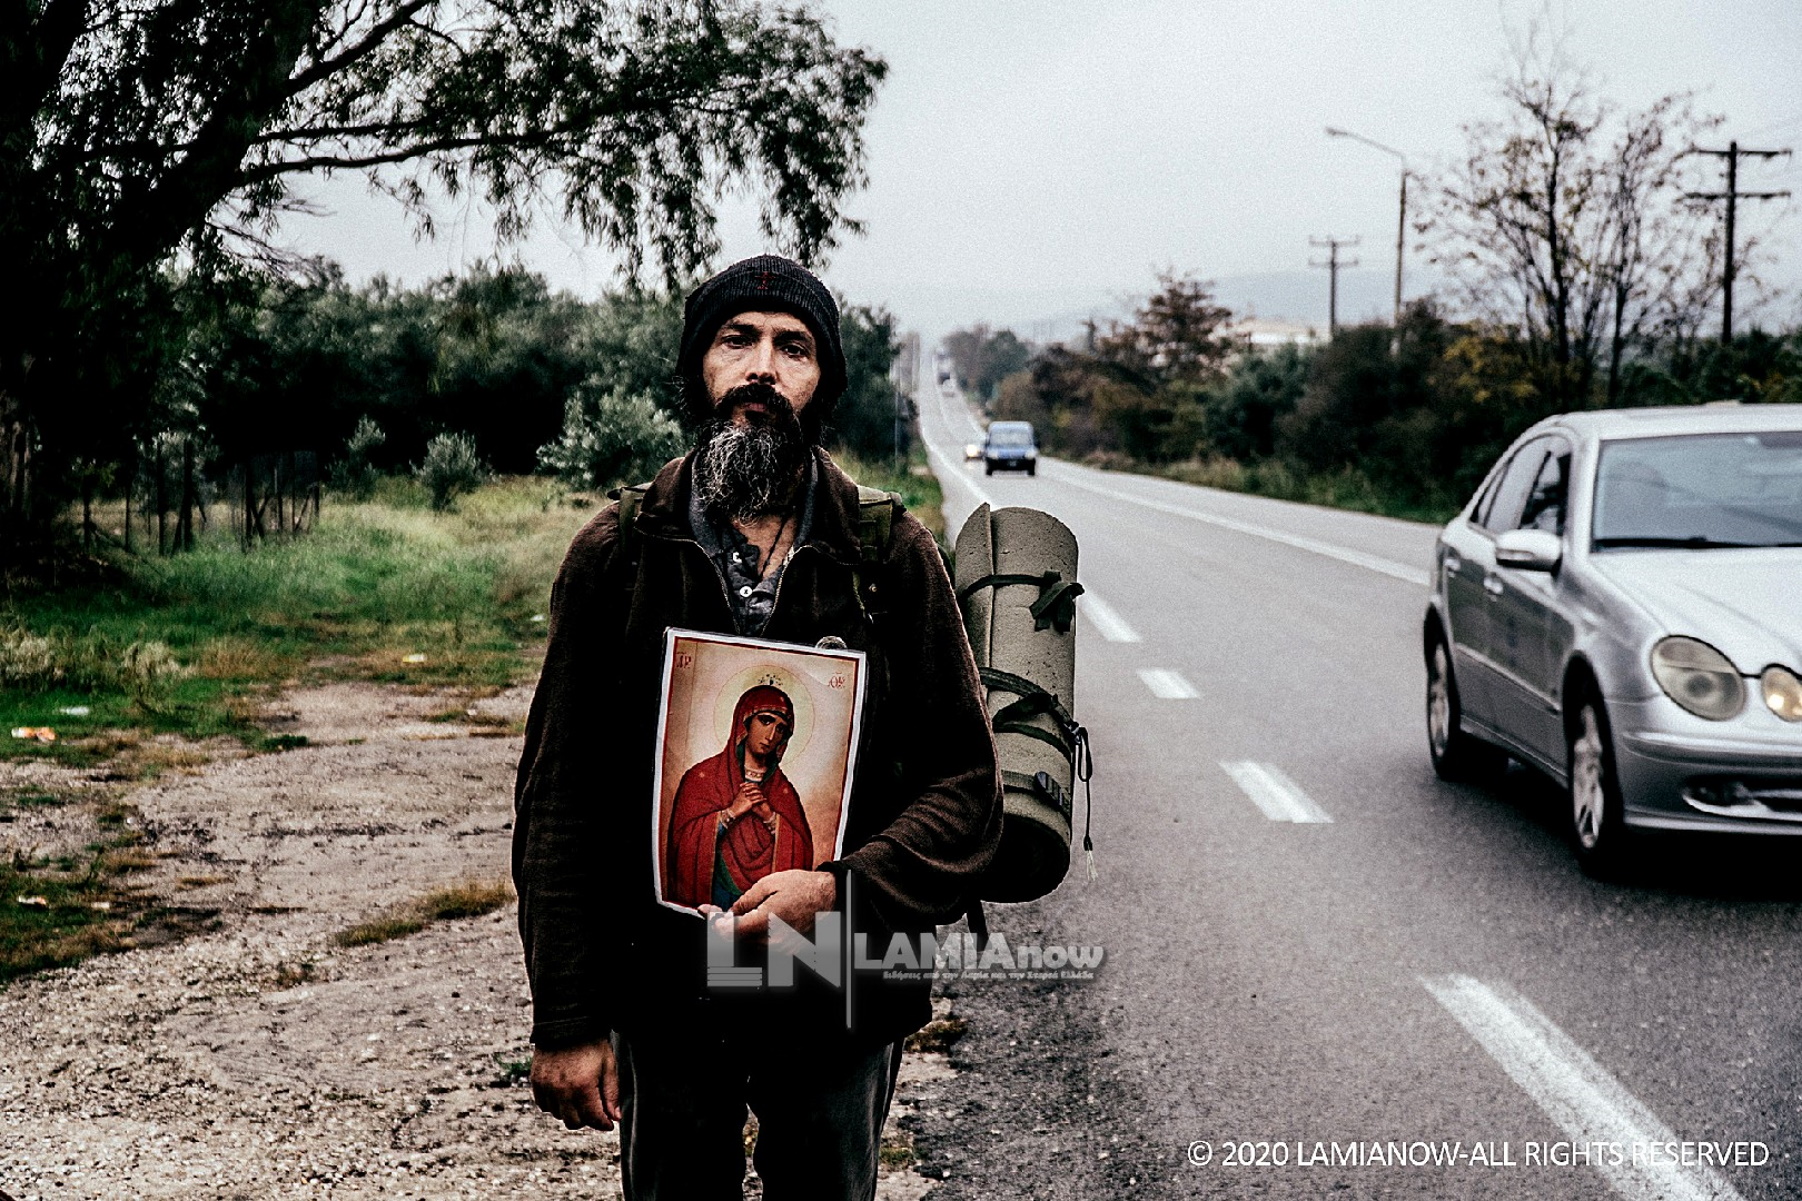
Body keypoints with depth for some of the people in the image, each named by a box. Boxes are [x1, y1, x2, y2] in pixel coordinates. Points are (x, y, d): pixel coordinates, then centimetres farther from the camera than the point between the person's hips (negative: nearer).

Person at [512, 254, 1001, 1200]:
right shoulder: (619, 555, -2)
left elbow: (969, 782, -2)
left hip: (840, 1004, 0)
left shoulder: (893, 559, -2)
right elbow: (557, 796, -1)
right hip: (664, 1001, 0)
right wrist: (565, 1020, -5)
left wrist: (839, 890, -19)